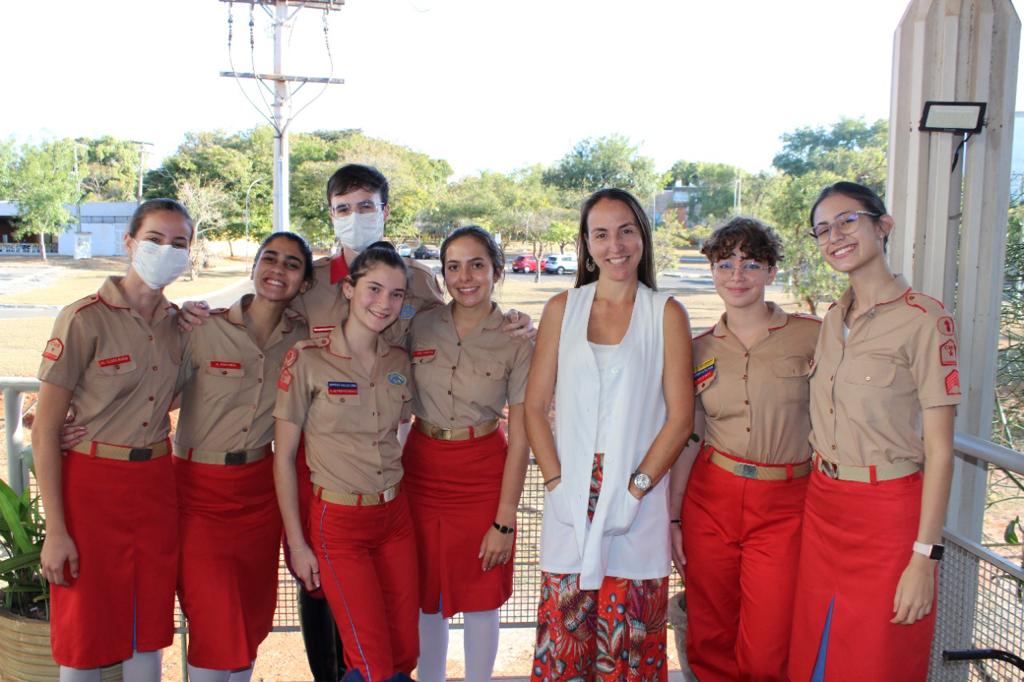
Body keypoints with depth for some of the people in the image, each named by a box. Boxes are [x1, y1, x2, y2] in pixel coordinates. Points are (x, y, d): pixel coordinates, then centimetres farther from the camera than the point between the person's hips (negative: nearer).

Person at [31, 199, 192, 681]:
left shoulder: (178, 322, 5)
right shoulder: (86, 318, -11)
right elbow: (45, 430, -11)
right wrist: (55, 530, -13)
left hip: (156, 484, 5)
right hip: (92, 484, -5)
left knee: (150, 629, 14)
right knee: (87, 634, 8)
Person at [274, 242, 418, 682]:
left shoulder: (399, 361, 4)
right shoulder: (307, 358, -11)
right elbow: (283, 456, -7)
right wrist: (297, 544, -7)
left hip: (395, 516, 5)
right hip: (337, 522, -5)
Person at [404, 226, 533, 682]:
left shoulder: (517, 341, -10)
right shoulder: (419, 327, -3)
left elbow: (520, 438, -9)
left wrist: (505, 520, -10)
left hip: (483, 471, -2)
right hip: (421, 467, 3)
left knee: (480, 597, 10)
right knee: (425, 595, 14)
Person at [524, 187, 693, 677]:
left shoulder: (666, 314, 1)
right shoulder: (562, 309, 6)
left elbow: (680, 418, -2)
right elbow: (535, 406, 5)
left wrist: (635, 489, -10)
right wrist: (556, 482, -5)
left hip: (638, 497, -1)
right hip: (570, 501, 1)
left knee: (628, 645, 5)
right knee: (563, 637, 6)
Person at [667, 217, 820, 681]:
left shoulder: (811, 336, -3)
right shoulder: (699, 349, 6)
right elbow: (687, 438, 9)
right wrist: (673, 516, 7)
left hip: (783, 505, -2)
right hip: (711, 498, 3)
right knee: (709, 643, 11)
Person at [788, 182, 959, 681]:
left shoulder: (922, 320, -12)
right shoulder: (833, 319, 9)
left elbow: (939, 450, -13)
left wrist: (924, 555, -15)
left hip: (888, 514, -6)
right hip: (823, 507, 6)